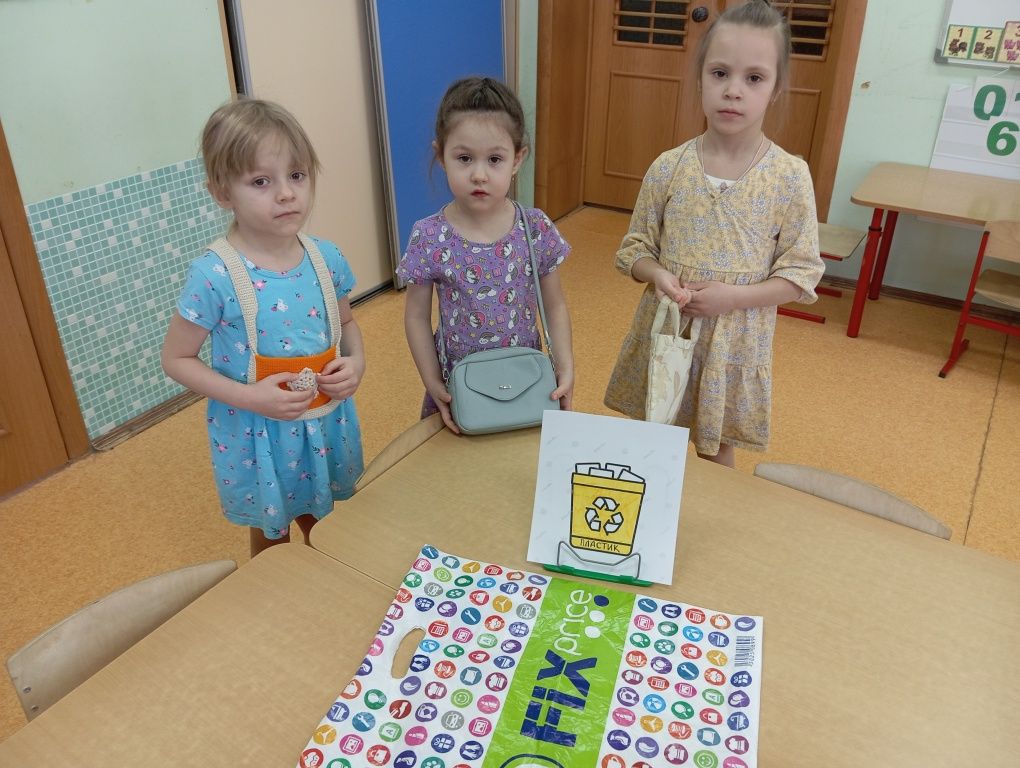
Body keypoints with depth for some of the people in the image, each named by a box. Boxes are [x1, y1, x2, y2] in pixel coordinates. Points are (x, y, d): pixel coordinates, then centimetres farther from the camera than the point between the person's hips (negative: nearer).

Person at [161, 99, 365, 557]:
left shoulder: (326, 258, -8)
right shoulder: (214, 275, -21)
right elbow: (176, 359, -11)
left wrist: (356, 361, -11)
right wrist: (248, 397, -23)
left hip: (328, 427, 4)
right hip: (258, 439, -4)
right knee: (272, 540, 21)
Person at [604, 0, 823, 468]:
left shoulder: (790, 177, -10)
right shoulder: (669, 168, -7)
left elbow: (802, 274, -7)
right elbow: (635, 248, 2)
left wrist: (733, 296, -20)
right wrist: (658, 275, -19)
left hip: (734, 344, -1)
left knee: (715, 454, 18)